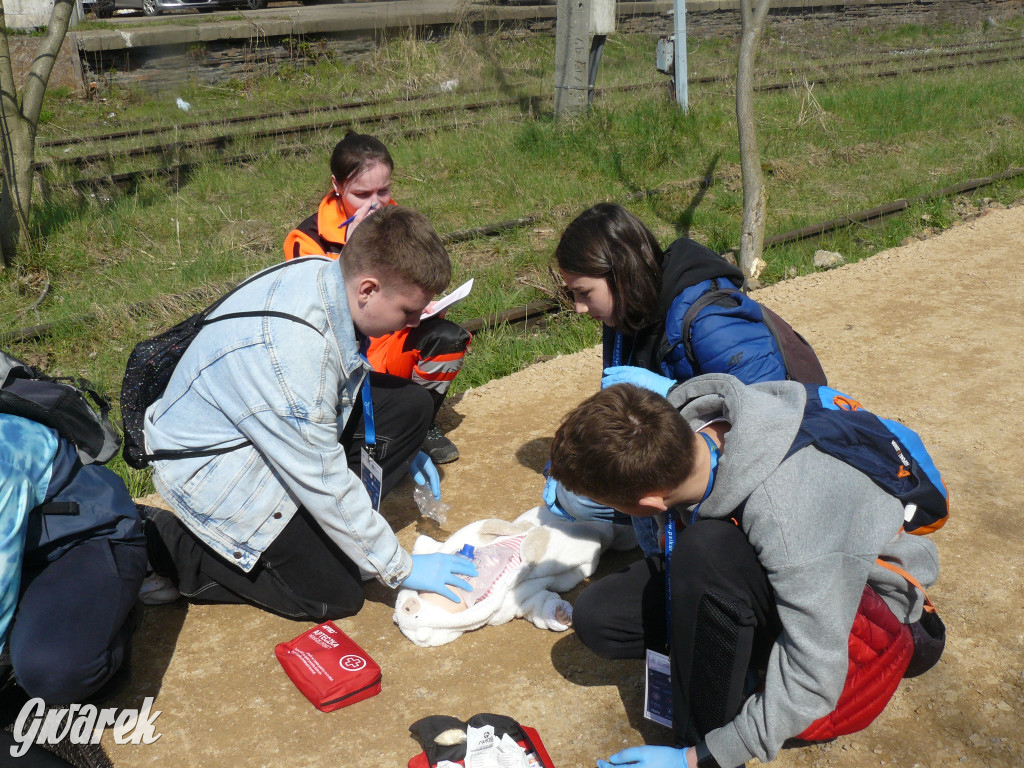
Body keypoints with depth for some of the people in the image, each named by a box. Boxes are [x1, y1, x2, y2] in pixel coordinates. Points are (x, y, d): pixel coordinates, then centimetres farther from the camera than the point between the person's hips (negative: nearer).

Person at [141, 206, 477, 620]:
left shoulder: (330, 274, -11)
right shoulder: (291, 347, -37)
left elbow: (343, 381, 12)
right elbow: (324, 480, -29)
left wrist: (399, 451, 12)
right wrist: (399, 568, -19)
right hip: (215, 464, -8)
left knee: (411, 405, -5)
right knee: (335, 596, -5)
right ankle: (161, 541, 3)